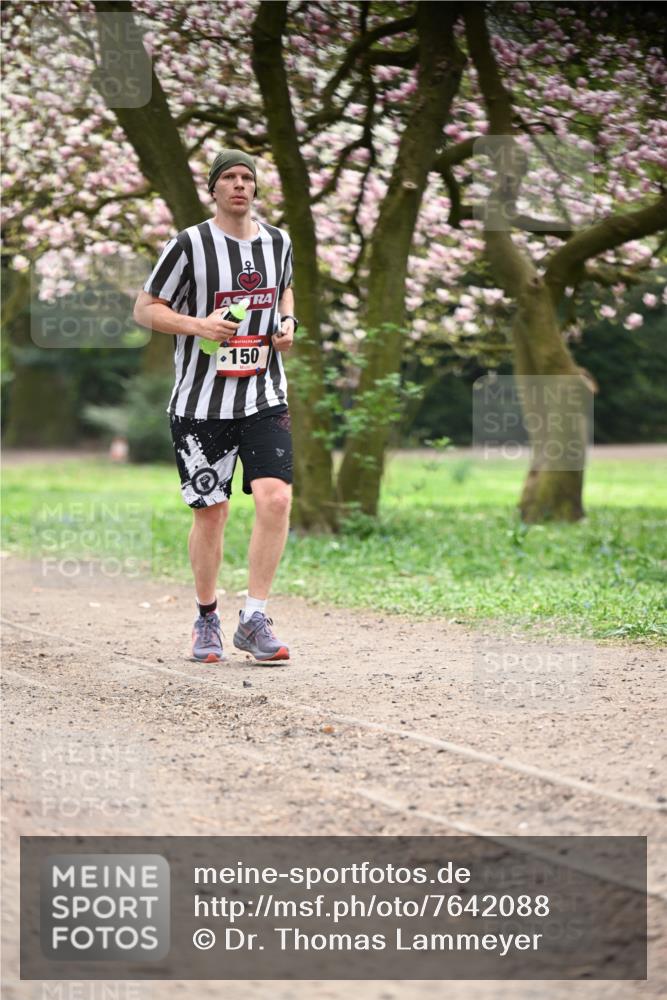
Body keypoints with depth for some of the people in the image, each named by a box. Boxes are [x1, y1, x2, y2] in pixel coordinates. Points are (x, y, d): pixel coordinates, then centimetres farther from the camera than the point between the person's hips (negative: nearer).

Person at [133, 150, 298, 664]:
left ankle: (254, 619, -5)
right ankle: (207, 620, 22)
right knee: (210, 512, 2)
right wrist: (197, 324, -16)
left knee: (276, 497, -14)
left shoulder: (278, 241, 8)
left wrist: (287, 322, 6)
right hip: (201, 403, -3)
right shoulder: (189, 245, -5)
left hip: (265, 399, 3)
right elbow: (145, 309, 0)